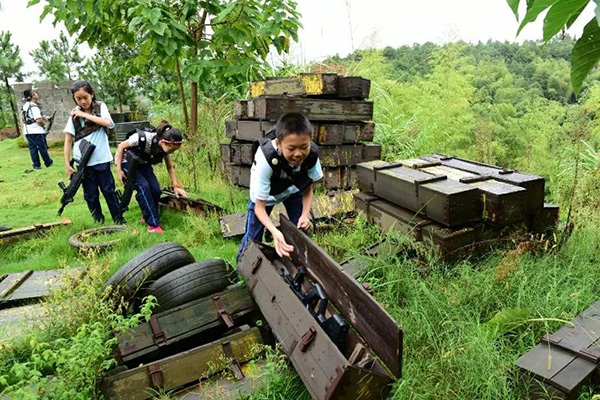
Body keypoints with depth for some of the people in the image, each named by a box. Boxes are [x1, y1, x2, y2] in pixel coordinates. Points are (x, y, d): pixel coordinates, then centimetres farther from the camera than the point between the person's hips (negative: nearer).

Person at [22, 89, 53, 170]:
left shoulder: (25, 105, 10)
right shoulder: (34, 107, -17)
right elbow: (38, 120, -24)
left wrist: (44, 118, 14)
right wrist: (44, 124, -4)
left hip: (28, 131, 8)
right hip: (36, 131, -8)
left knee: (32, 148, 9)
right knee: (42, 148, 5)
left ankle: (36, 165, 12)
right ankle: (48, 163, 17)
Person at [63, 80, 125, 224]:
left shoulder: (100, 106, 2)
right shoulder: (74, 115, 3)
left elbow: (108, 123, -19)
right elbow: (68, 141, 2)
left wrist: (85, 115, -15)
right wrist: (67, 164, -3)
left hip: (101, 159, -1)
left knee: (109, 190, 5)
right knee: (90, 194, 9)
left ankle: (119, 219, 16)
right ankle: (98, 221, 21)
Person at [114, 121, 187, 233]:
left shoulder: (166, 147, -20)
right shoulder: (143, 138, -38)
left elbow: (170, 167, -3)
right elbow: (121, 146, -22)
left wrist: (176, 186, -9)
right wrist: (119, 169, -19)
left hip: (142, 163, 5)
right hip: (127, 161, -5)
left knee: (156, 189, -11)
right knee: (143, 186, -24)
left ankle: (147, 216, 14)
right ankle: (153, 224, -20)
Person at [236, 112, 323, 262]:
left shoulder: (312, 155, -31)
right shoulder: (265, 159, -42)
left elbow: (308, 189, -11)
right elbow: (260, 207, -33)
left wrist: (305, 215, -28)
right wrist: (274, 231, -50)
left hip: (293, 189, 3)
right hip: (265, 194, -3)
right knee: (253, 237, -2)